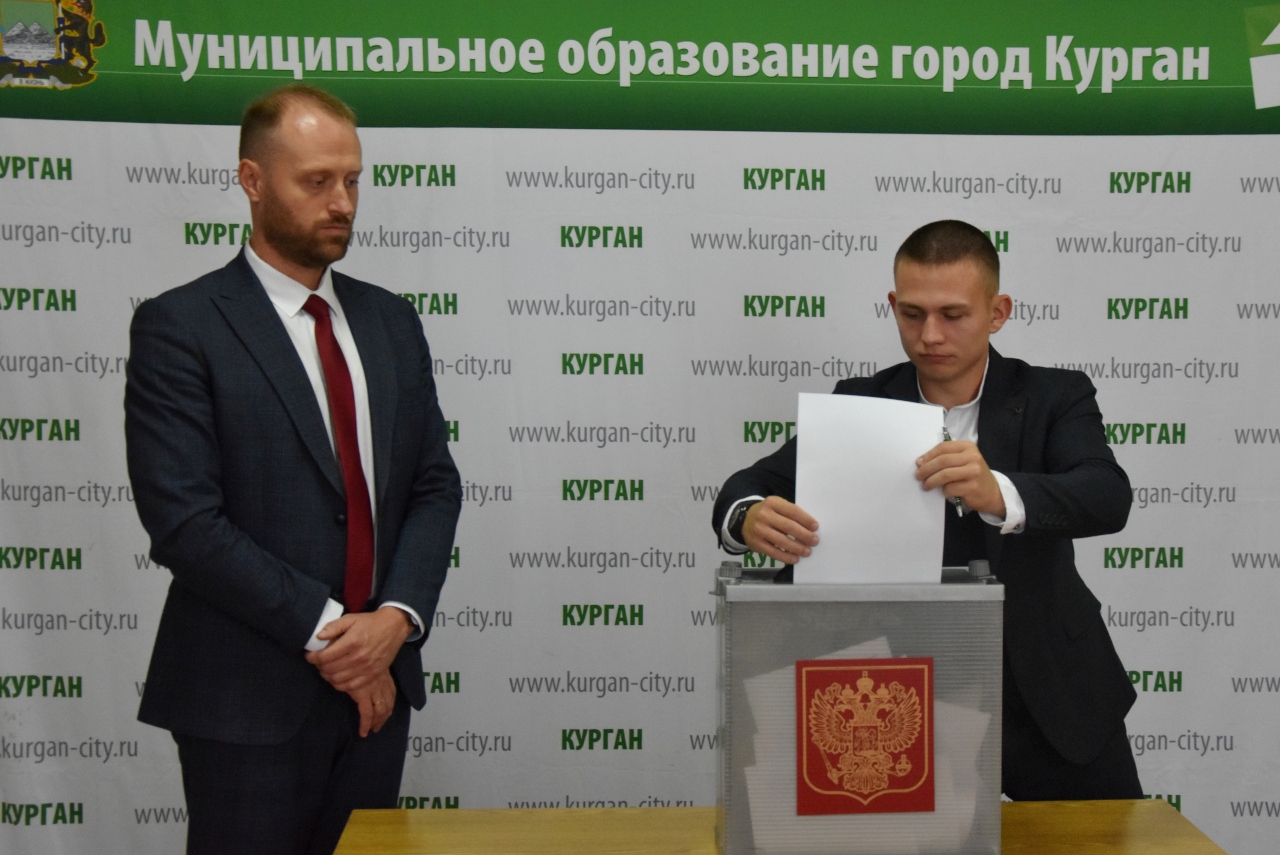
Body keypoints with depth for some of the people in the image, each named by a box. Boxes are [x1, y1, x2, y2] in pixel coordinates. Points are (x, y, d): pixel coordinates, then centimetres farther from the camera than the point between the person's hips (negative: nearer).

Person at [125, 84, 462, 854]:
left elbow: (435, 485, 6)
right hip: (248, 700, -4)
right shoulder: (179, 327, -7)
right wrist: (329, 630, -13)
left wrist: (397, 617, -9)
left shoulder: (390, 321, 9)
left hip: (377, 685, 5)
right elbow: (186, 523, -14)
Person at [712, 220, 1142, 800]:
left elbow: (1108, 497, -23)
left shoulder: (1054, 398, -6)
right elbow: (751, 486, -10)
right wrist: (749, 517, -35)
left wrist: (998, 495, -44)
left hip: (1048, 703, 0)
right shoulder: (859, 405, -2)